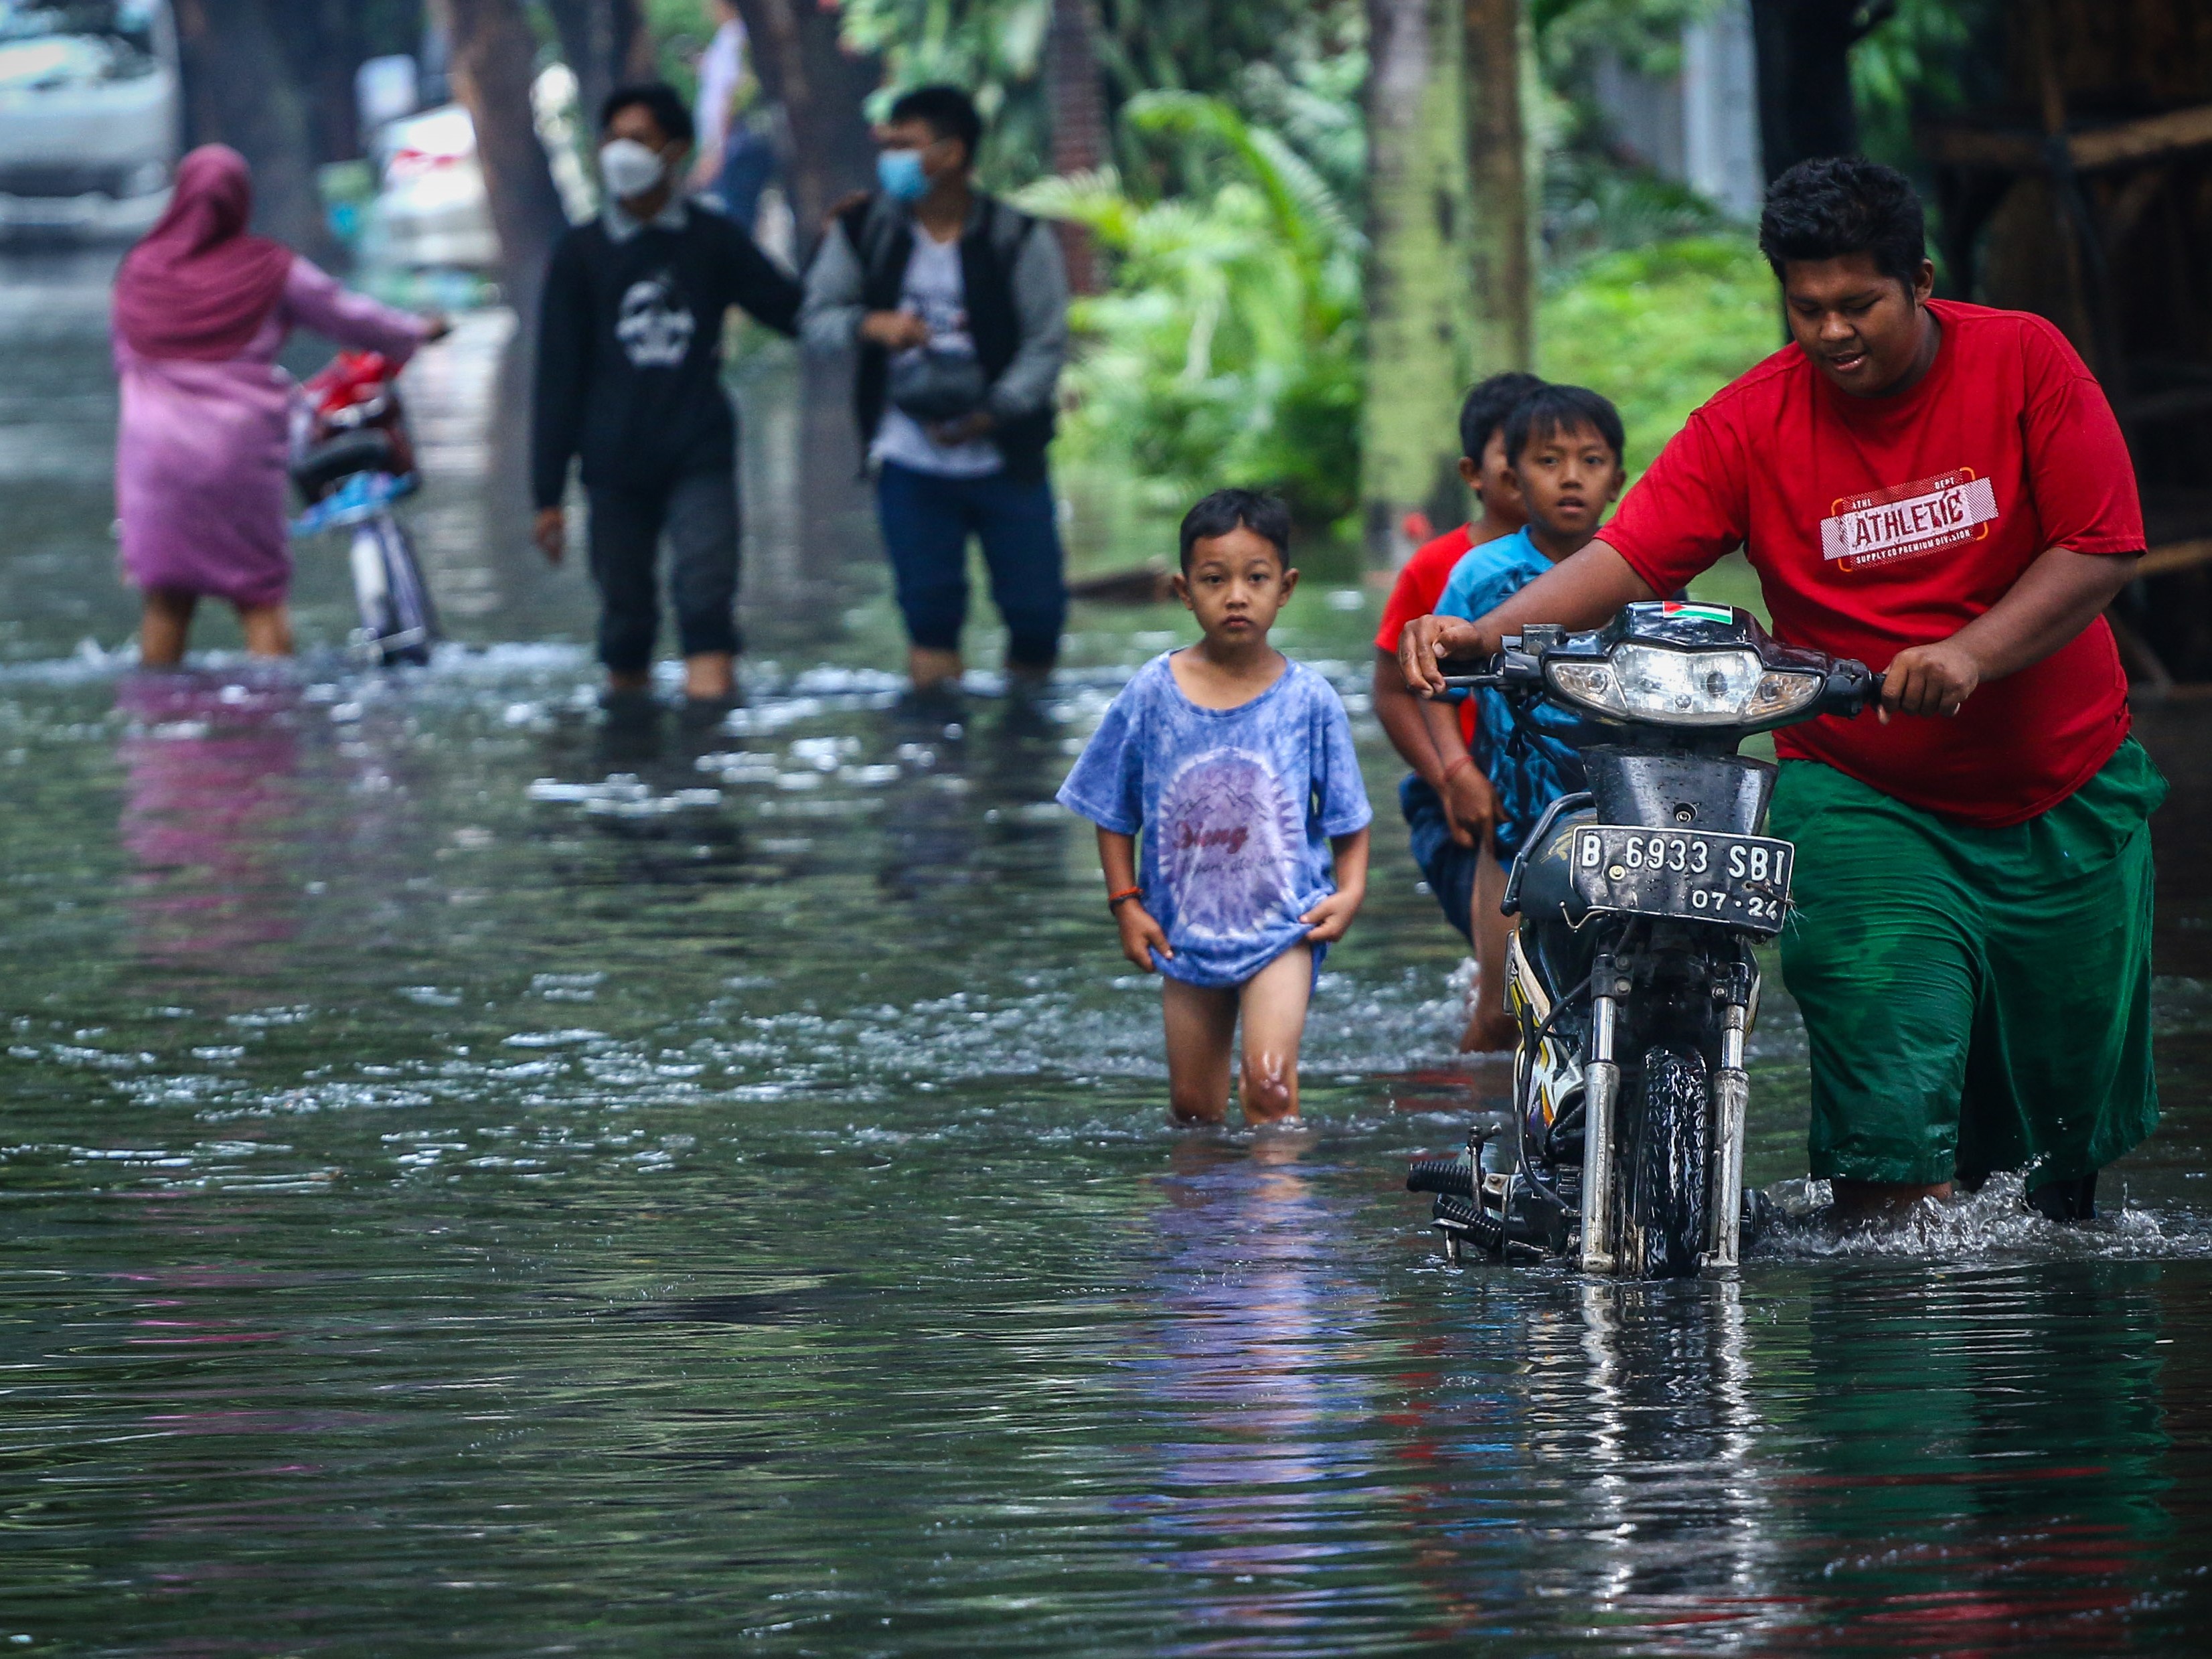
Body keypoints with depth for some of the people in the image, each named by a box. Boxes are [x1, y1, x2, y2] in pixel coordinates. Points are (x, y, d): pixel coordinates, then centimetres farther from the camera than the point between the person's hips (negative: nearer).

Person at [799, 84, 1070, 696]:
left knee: (1035, 610, 3)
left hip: (1006, 459, -1)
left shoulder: (1018, 239, -6)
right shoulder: (863, 231, 1)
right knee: (929, 616, 1)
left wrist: (992, 414, -19)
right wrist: (870, 325, -21)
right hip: (910, 463, 1)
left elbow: (1047, 344, -7)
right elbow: (818, 317, 1)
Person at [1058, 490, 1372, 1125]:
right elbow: (1114, 811, 7)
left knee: (1270, 1081, -19)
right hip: (1186, 928, 2)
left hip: (1283, 926, -2)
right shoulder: (1152, 694, -3)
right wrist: (1125, 901, 0)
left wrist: (1350, 890, -9)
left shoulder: (1308, 700, -5)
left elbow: (1347, 814, 4)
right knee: (1194, 1105, 10)